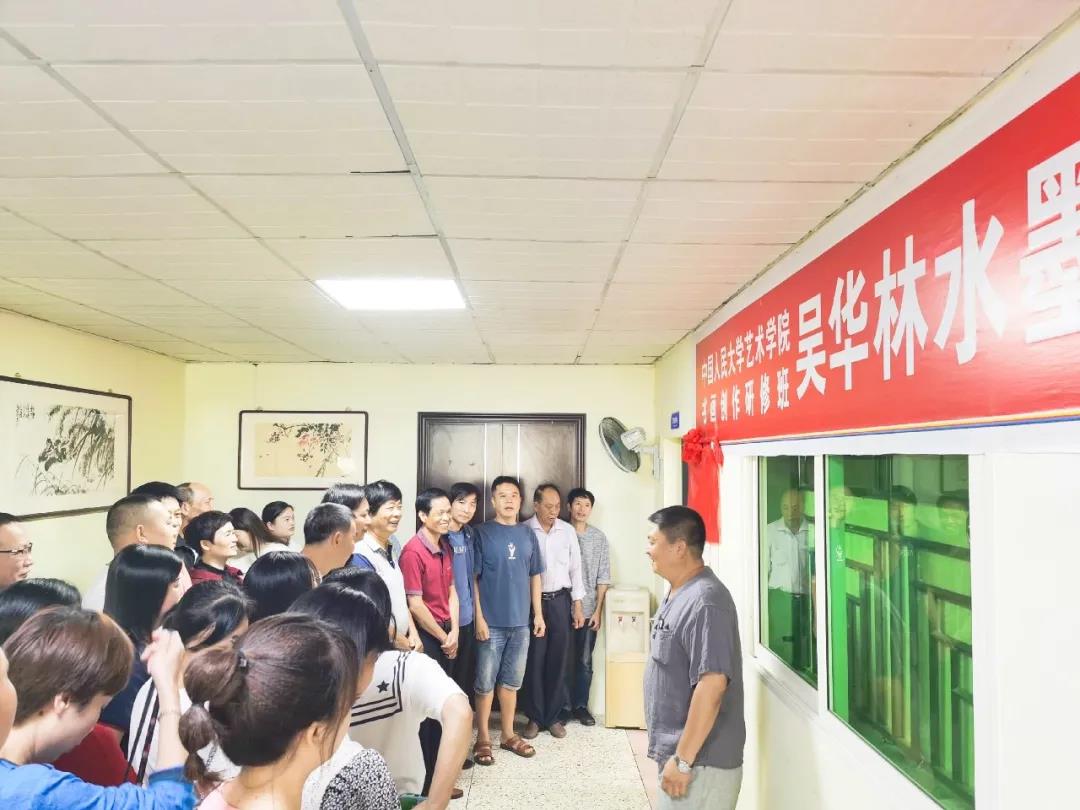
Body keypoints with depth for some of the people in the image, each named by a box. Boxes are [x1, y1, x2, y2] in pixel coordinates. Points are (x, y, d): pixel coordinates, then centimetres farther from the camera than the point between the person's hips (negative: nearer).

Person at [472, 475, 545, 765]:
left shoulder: (528, 534, 6)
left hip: (521, 621, 4)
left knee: (512, 681, 14)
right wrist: (479, 617, -13)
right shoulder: (482, 533, -7)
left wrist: (538, 614, 8)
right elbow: (472, 578, -8)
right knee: (485, 683, 5)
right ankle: (483, 738, 18)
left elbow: (534, 576, 11)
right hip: (492, 622, -4)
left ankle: (508, 734, 27)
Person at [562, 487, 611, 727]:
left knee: (585, 661, 10)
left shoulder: (599, 538, 2)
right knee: (564, 660, 6)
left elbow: (603, 577, 2)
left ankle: (581, 706, 23)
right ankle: (565, 706, 19)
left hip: (588, 610, 2)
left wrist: (598, 610, -3)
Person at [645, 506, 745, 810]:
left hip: (700, 762, -9)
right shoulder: (678, 594, 8)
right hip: (678, 753, 9)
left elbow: (711, 685, -28)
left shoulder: (704, 602, -23)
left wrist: (683, 760, -24)